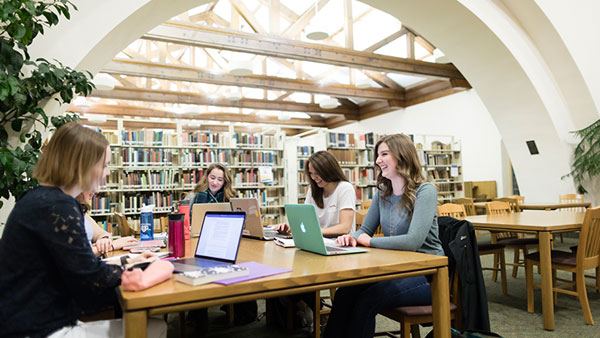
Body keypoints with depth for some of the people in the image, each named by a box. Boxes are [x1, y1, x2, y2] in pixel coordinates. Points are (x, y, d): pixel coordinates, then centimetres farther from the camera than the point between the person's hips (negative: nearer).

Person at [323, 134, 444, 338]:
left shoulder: (425, 191, -13)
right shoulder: (382, 194, 8)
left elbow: (413, 241, -25)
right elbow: (365, 230, 13)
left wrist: (370, 241, -15)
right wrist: (353, 238, -11)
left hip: (426, 274, -6)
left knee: (367, 299, -27)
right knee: (345, 292, -19)